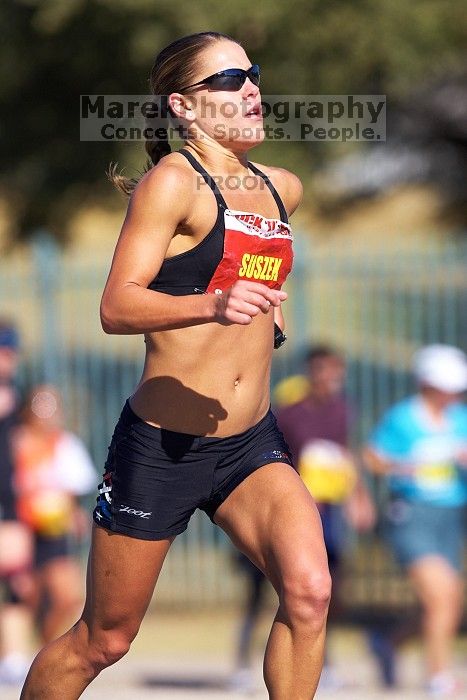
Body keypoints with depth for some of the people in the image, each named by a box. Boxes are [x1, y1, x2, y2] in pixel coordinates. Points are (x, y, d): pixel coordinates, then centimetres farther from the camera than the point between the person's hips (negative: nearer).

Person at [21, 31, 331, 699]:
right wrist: (212, 305, -37)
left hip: (251, 444, 5)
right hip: (161, 445, -5)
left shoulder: (282, 188, 10)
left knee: (308, 592, -20)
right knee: (102, 641, 6)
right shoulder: (174, 180, -12)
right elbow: (116, 307, -23)